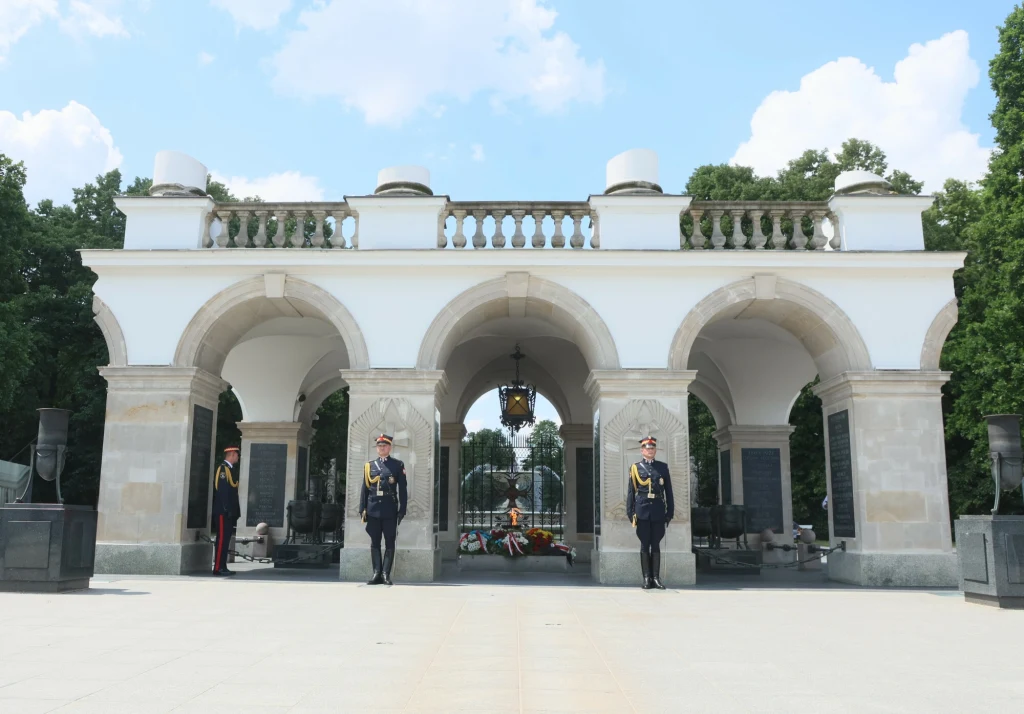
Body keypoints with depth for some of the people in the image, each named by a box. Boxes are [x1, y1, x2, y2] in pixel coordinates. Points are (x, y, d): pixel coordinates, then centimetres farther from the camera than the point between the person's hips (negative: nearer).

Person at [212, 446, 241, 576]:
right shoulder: (223, 469, -11)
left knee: (226, 540, 9)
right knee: (222, 539, -9)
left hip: (229, 513, 10)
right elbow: (221, 491, -18)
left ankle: (223, 567, 13)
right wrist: (226, 510, -21)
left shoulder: (230, 469, 18)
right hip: (223, 512, -10)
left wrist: (234, 511, 16)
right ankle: (218, 568, -7)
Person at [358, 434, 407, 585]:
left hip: (390, 510, -2)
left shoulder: (398, 465, 4)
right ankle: (377, 574, 10)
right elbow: (364, 489, 10)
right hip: (373, 510, 2)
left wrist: (402, 510, -4)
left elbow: (402, 489, 2)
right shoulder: (369, 465, 11)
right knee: (375, 543, 5)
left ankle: (386, 574, 4)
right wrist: (362, 509, 5)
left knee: (389, 543, 0)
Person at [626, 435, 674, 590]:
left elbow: (669, 491, 10)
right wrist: (631, 513, -2)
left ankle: (656, 578, 8)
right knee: (645, 545, 2)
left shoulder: (663, 467, 9)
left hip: (658, 512, 1)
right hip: (642, 512, -1)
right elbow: (631, 492, 4)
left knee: (656, 545, 5)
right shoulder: (635, 468, 5)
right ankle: (646, 578, 6)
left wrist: (670, 512, 5)